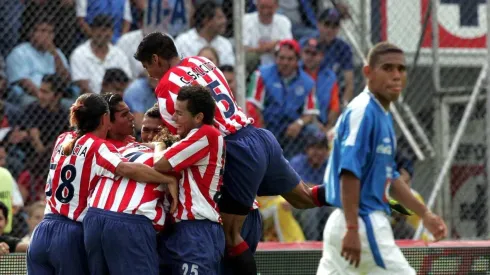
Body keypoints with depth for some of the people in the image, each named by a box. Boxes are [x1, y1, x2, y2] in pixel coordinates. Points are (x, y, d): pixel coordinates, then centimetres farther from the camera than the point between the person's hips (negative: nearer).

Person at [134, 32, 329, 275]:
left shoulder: (166, 86, -8)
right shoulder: (202, 62, 16)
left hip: (239, 152, -8)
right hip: (260, 136, 8)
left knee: (230, 235, -1)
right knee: (304, 198, 20)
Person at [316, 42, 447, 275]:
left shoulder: (383, 115, 18)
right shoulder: (363, 112, -13)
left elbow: (389, 177, 27)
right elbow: (349, 173, -22)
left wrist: (424, 214, 27)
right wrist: (352, 230, -27)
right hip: (364, 224, -10)